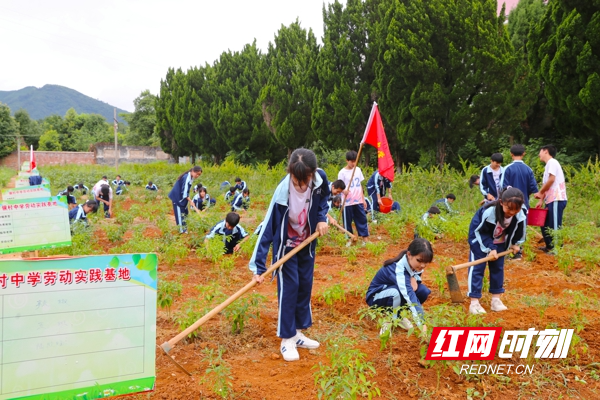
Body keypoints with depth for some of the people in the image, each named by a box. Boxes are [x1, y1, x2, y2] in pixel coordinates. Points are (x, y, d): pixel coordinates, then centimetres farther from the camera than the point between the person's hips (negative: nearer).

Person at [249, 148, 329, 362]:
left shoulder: (320, 179, -22)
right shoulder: (282, 193, -33)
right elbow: (268, 228, -30)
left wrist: (322, 217, -12)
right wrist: (258, 266, -31)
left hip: (307, 243, 5)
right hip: (286, 246, -5)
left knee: (305, 286, 10)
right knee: (289, 288, -6)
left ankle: (297, 332, 25)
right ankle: (287, 340, 7)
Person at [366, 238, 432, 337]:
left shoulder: (412, 263, -16)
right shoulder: (398, 270, -38)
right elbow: (410, 297, -47)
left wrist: (414, 278, -21)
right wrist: (422, 325, -55)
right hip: (376, 297, -7)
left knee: (424, 291, -18)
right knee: (397, 293, -40)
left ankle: (399, 316, 2)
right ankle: (389, 321, -14)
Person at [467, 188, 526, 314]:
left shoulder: (520, 216, -23)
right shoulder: (489, 212, -38)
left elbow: (519, 231, 0)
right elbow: (480, 232, -25)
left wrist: (516, 243, 8)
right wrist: (490, 248, -25)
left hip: (499, 242, 5)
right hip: (479, 239, -5)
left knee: (498, 268, 7)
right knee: (477, 268, -7)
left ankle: (496, 299, 17)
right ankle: (474, 302, -5)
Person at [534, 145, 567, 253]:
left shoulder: (552, 162, -8)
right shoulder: (548, 165, 20)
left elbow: (551, 180, -19)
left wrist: (540, 192, -8)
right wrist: (541, 200, 12)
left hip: (556, 200, -10)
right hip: (551, 200, 10)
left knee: (555, 225, -5)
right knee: (545, 224, 16)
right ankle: (549, 246, 26)